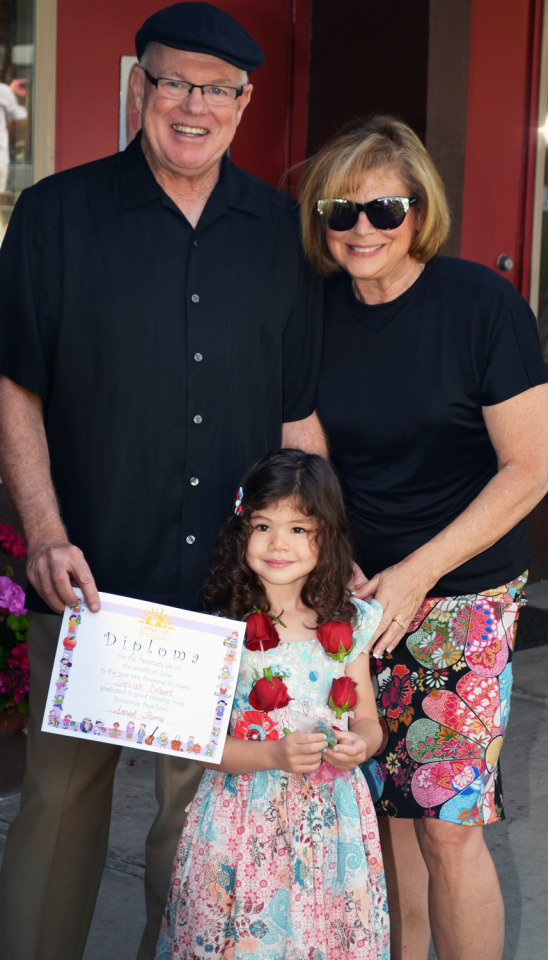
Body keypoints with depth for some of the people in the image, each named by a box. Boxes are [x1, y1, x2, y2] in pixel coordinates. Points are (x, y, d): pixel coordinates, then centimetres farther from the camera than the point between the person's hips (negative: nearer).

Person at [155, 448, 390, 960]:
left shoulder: (348, 625, 2)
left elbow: (367, 719, 11)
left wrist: (360, 744, -11)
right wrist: (273, 754, -21)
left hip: (330, 817, 3)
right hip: (247, 818, -2)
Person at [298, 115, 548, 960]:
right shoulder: (317, 312, 2)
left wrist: (417, 573, -15)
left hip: (461, 597, -4)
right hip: (354, 592, 4)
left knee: (445, 822, -3)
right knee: (383, 812, 10)